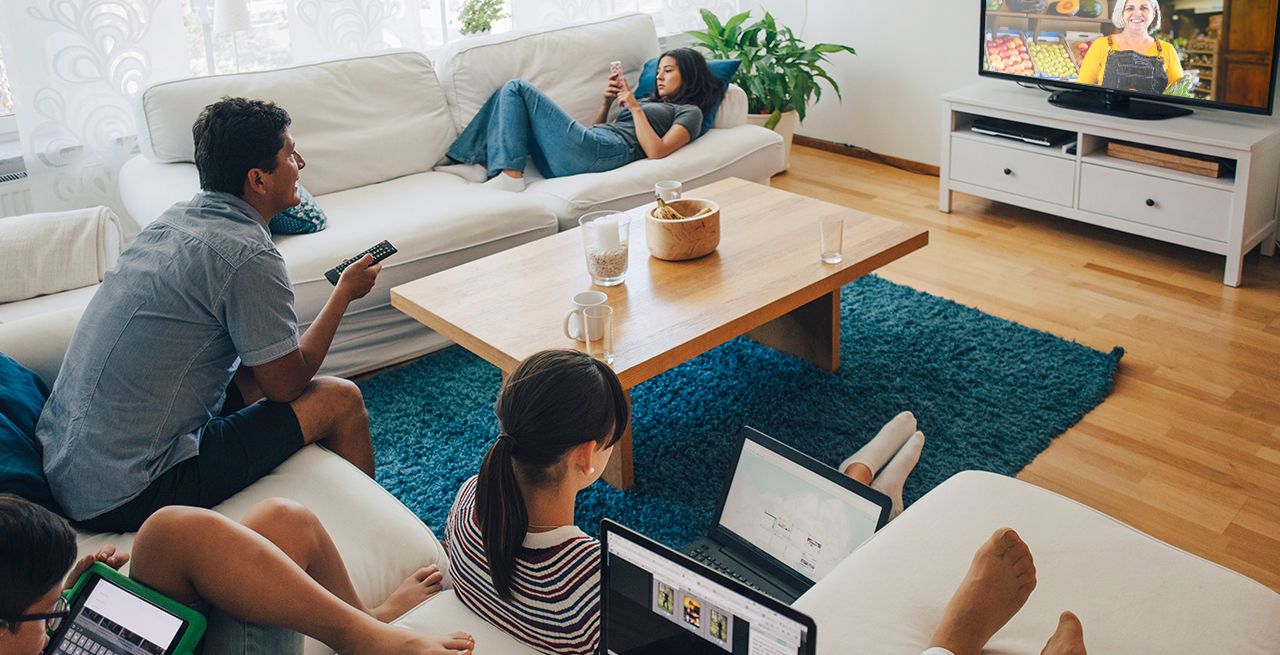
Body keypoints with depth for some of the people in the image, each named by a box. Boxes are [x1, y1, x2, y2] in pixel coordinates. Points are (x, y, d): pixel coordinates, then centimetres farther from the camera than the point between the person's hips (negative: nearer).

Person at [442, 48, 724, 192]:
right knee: (511, 92, 8)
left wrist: (634, 107, -5)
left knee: (517, 89, -9)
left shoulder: (689, 112, 10)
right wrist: (607, 103, 13)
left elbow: (656, 151, -10)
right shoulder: (651, 102, 35)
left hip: (607, 151, -9)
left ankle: (510, 174, -20)